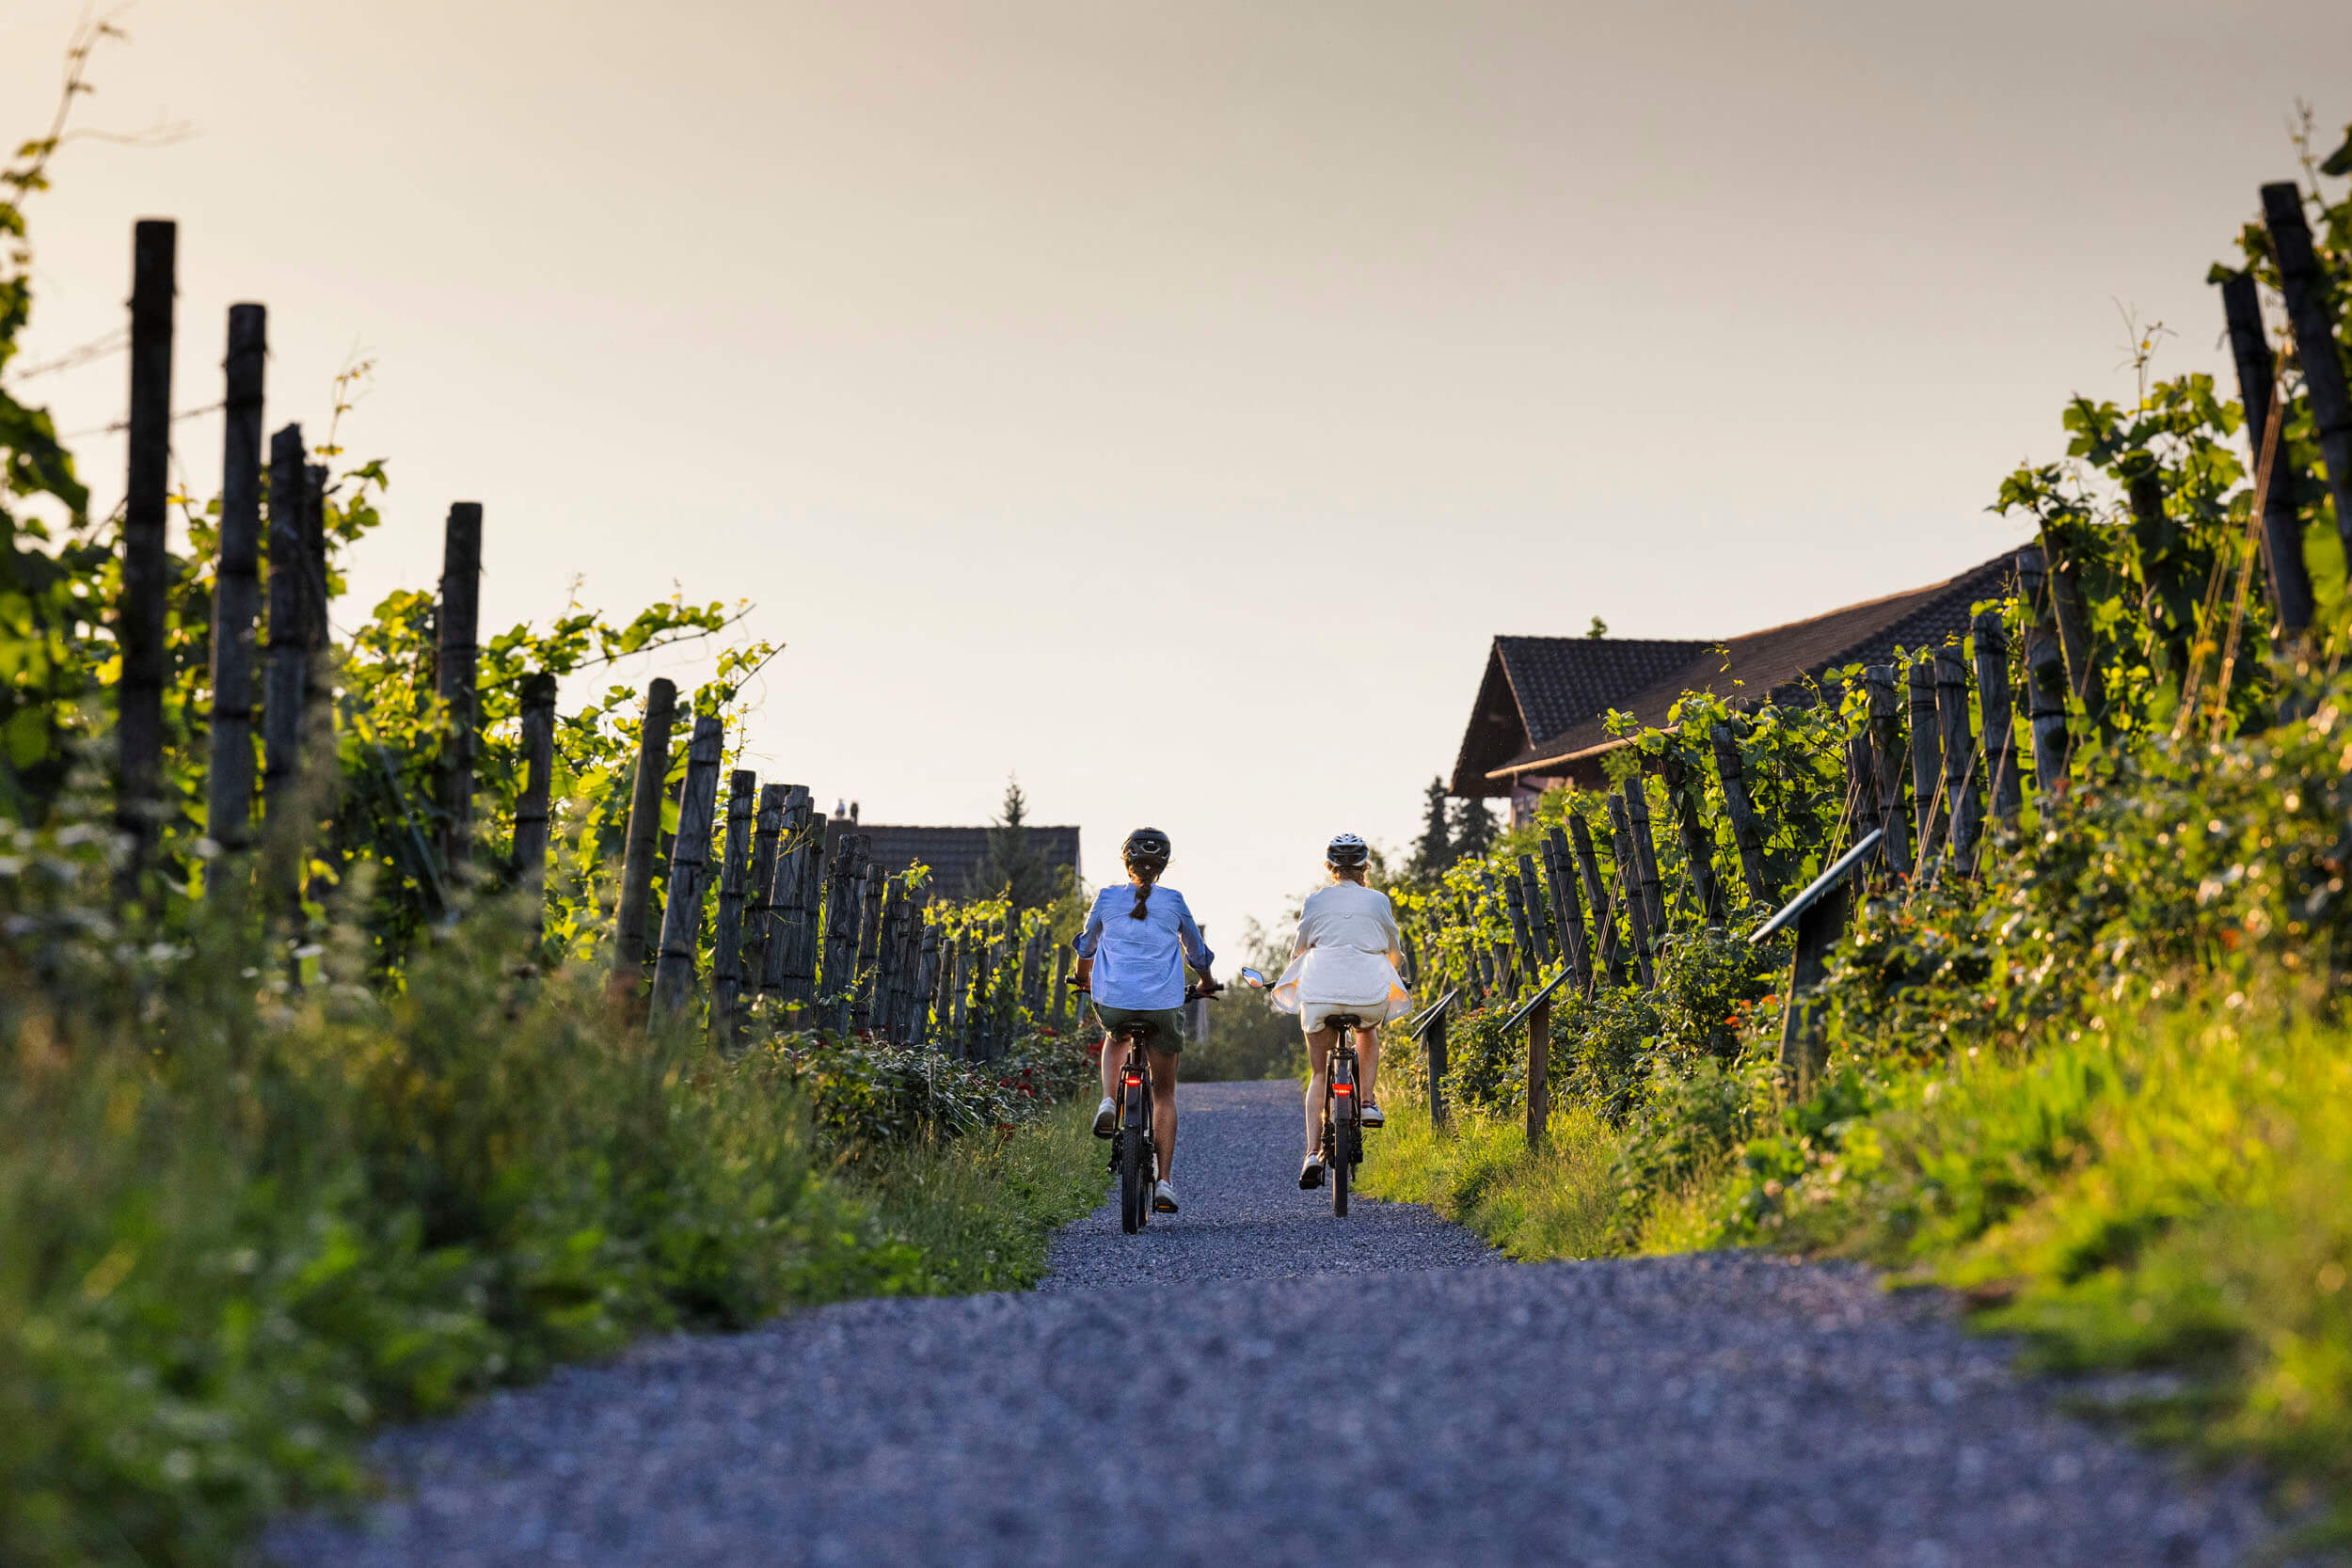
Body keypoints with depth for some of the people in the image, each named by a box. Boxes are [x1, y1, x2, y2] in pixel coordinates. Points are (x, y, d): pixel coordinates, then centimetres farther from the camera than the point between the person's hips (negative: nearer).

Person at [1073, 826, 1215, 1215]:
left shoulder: (1107, 899, 5)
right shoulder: (1174, 902, 3)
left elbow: (1086, 946, 21)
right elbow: (1197, 952, 16)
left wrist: (1084, 979, 42)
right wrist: (1206, 983, 37)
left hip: (1113, 1000, 1)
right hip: (1164, 1005, -1)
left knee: (1115, 1037, 37)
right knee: (1164, 1092, 13)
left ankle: (1109, 1103, 11)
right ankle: (1164, 1182, 5)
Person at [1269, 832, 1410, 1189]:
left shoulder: (1316, 901, 8)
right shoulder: (1378, 901, 8)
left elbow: (1299, 948, 16)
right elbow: (1394, 951, 18)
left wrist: (1296, 978, 36)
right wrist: (1390, 970, 41)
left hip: (1320, 992, 0)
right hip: (1370, 992, 0)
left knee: (1320, 1074, 10)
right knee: (1367, 1030, 36)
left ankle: (1313, 1152, -4)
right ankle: (1369, 1101, 19)